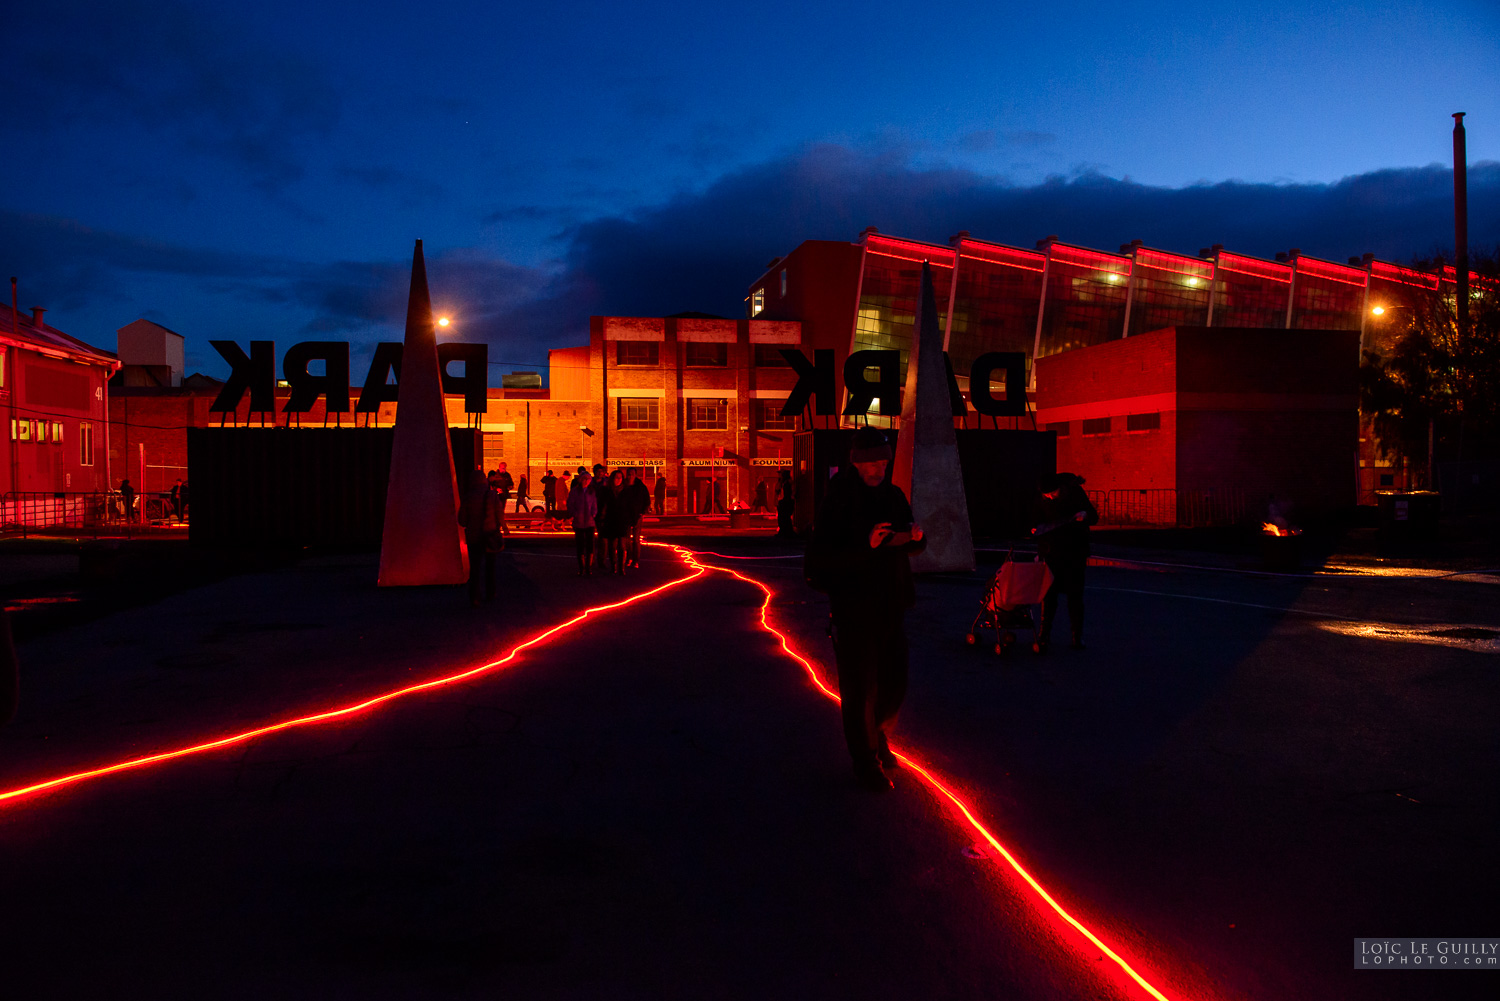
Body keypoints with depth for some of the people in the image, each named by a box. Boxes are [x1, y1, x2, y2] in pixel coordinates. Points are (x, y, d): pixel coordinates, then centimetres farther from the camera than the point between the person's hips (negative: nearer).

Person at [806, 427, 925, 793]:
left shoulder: (892, 494, 9)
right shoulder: (838, 499, -10)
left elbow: (915, 547, 16)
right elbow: (819, 557, -17)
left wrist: (916, 537, -8)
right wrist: (865, 545, -29)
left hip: (892, 604, 6)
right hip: (854, 608, -6)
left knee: (894, 684, 11)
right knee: (860, 688, 0)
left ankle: (878, 736, 39)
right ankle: (866, 762, 15)